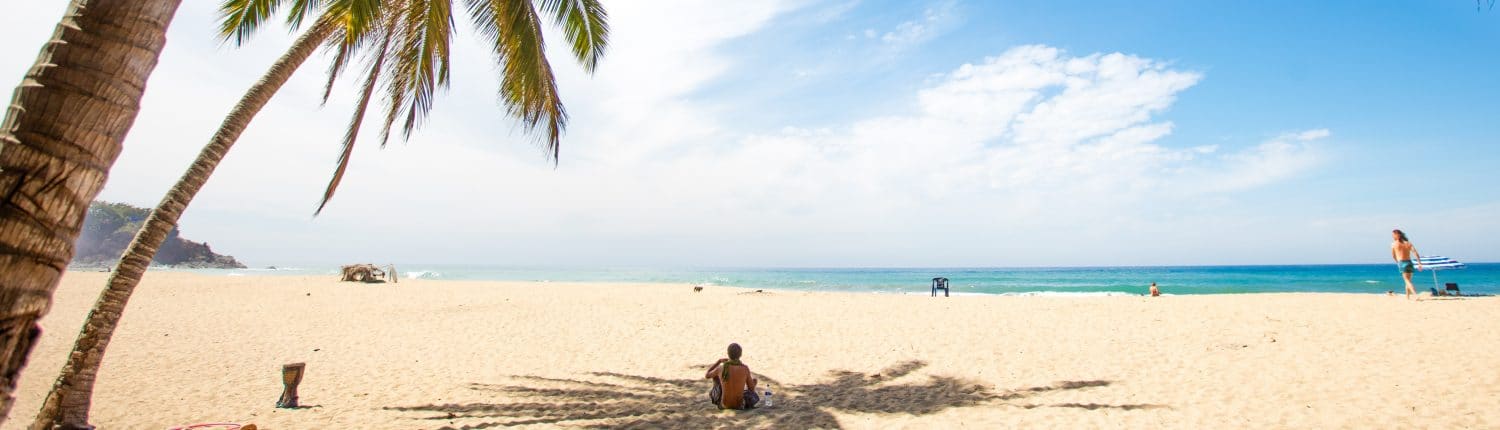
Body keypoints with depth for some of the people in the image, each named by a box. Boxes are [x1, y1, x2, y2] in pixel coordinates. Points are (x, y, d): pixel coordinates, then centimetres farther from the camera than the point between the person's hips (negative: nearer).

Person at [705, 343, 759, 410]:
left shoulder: (720, 368, -14)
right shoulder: (745, 368, -17)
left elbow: (706, 376, 8)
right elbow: (752, 389, -4)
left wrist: (719, 361, 16)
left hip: (723, 405, 1)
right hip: (740, 405, -1)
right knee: (753, 378, 22)